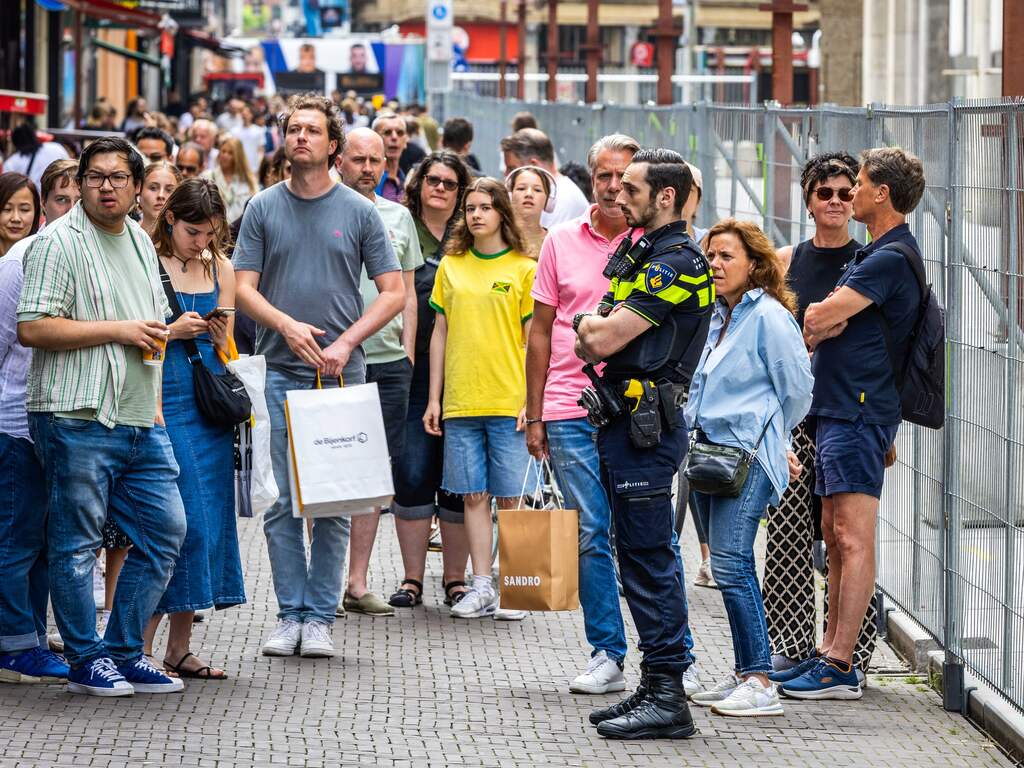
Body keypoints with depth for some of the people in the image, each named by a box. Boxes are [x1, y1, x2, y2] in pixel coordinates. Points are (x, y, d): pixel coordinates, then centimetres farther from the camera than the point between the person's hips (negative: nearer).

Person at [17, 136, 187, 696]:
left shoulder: (140, 242, 17)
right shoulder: (58, 242, -7)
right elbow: (32, 328, -16)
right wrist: (118, 330, -15)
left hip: (141, 422, 8)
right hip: (78, 419, -8)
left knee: (165, 530, 7)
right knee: (77, 543, -1)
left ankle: (124, 653, 16)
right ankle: (86, 661, 9)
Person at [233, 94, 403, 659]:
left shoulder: (358, 212, 4)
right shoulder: (263, 209, 6)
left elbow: (394, 292, 3)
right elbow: (244, 288, 3)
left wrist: (345, 343, -9)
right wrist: (288, 325, -15)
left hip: (341, 373, 0)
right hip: (280, 373, 1)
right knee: (282, 501, 0)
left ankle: (320, 616, 8)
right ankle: (290, 613, 8)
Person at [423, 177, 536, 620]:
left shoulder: (523, 268, 1)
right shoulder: (451, 266, 10)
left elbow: (533, 339, 0)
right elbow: (440, 334, 13)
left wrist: (532, 400, -7)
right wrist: (434, 399, 9)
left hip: (509, 402, -3)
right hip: (460, 401, 3)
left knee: (508, 497, 0)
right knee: (474, 495, 3)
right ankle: (481, 587, 7)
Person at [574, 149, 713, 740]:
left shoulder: (677, 263, -14)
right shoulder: (644, 255, 18)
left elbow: (600, 338, -18)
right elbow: (589, 346, 16)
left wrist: (594, 324, 1)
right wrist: (601, 329, -4)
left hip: (646, 428, -10)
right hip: (626, 422, 10)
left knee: (650, 560, -8)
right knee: (642, 557, 13)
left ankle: (668, 696, -6)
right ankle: (656, 687, 18)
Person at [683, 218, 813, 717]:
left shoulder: (769, 316, -9)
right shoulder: (717, 317, 16)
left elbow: (797, 389, -6)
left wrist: (769, 440, 7)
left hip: (747, 457, -9)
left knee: (730, 562, -15)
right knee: (725, 564, 9)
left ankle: (760, 683, -13)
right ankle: (744, 674, 15)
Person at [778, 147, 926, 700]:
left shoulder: (892, 258, -15)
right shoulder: (877, 254, 20)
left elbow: (817, 320, -17)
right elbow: (826, 322, 18)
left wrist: (818, 319, 5)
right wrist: (827, 321, -3)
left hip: (860, 411, -11)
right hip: (839, 407, 11)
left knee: (853, 539, -11)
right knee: (836, 536, 14)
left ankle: (840, 669, -13)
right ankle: (829, 652, 20)